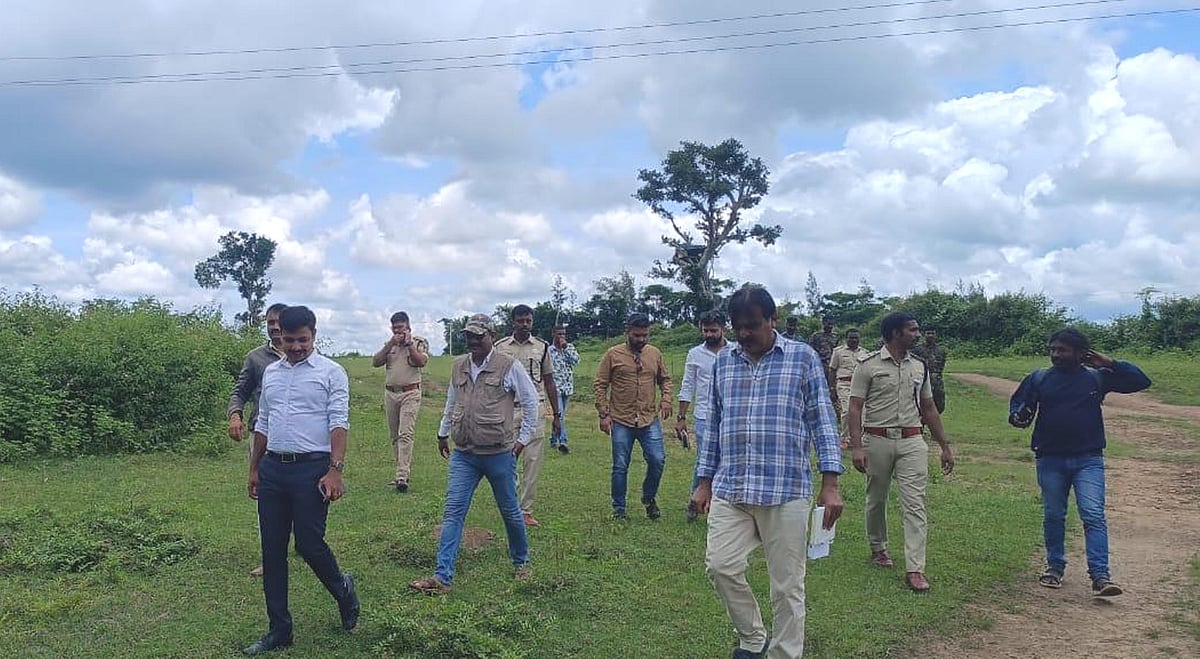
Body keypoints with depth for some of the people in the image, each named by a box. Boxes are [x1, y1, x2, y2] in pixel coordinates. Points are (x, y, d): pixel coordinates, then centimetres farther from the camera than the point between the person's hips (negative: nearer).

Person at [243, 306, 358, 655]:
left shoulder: (331, 372, -4)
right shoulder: (271, 373, 13)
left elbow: (339, 423, -11)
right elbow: (263, 424, 19)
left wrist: (335, 470, -20)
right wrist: (254, 468, 18)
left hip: (312, 469, -6)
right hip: (272, 469, 6)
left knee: (309, 544, -5)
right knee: (272, 552, 7)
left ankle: (342, 590, 26)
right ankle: (279, 630, 18)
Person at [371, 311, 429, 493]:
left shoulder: (419, 342, 4)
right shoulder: (389, 345, 16)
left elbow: (421, 362, -13)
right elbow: (375, 362, 2)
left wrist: (409, 343, -9)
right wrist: (391, 344, -6)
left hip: (410, 393, -5)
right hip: (390, 393, 5)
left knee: (405, 435, -14)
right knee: (394, 436, 8)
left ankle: (402, 477, -19)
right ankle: (402, 471, 16)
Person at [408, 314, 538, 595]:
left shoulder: (509, 367, -9)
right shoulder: (458, 366, 6)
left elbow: (531, 402, -2)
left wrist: (523, 438, -2)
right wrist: (443, 432, 25)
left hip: (499, 454, -4)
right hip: (463, 455, 4)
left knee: (510, 511, 12)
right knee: (453, 512, -4)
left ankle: (521, 562, 34)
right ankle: (442, 577, -3)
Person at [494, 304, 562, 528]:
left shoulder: (542, 347, 8)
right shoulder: (500, 347, 5)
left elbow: (549, 382, 11)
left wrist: (557, 415, 8)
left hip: (534, 409, 1)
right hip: (507, 409, -1)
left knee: (533, 461, 0)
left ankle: (526, 510, 8)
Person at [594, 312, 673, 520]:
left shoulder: (655, 354, 7)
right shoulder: (613, 355, -3)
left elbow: (665, 379, 18)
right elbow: (599, 385, -1)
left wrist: (666, 399, 0)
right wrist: (604, 414, -7)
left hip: (649, 419, 2)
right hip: (621, 421, -2)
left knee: (657, 459, -5)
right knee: (620, 467, 4)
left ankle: (649, 497, 20)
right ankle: (619, 508, 18)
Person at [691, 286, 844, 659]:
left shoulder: (803, 358, 0)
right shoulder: (723, 362, 11)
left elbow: (823, 422, -2)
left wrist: (830, 484, -9)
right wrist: (705, 482, 15)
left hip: (786, 492, -3)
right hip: (729, 490, 3)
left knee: (787, 585, 4)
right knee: (720, 565, -2)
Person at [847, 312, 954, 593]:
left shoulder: (919, 366, 10)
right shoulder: (868, 365, -5)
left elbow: (928, 409, 16)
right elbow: (855, 408, -8)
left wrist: (945, 446, 14)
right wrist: (856, 446, -18)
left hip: (912, 442, 3)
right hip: (878, 440, -3)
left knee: (915, 504, -5)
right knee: (876, 499, 13)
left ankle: (915, 568, -5)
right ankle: (878, 548, 35)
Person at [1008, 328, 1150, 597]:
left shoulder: (1097, 377, 4)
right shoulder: (1038, 379, 5)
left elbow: (1141, 381, 6)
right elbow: (1017, 407, 9)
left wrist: (1109, 363, -5)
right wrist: (1019, 417, -15)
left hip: (1088, 460, -1)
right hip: (1050, 460, 1)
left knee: (1093, 515, -11)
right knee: (1053, 516, 10)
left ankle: (1100, 576, -12)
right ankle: (1055, 567, 25)